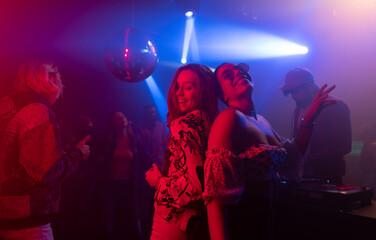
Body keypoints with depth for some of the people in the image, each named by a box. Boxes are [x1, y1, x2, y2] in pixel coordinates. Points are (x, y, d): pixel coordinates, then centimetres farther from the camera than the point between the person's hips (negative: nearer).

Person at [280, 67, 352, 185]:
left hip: (327, 177, -5)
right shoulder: (299, 109, 11)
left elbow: (343, 147, -16)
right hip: (303, 175, 6)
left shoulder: (336, 107, -10)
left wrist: (308, 160, -23)